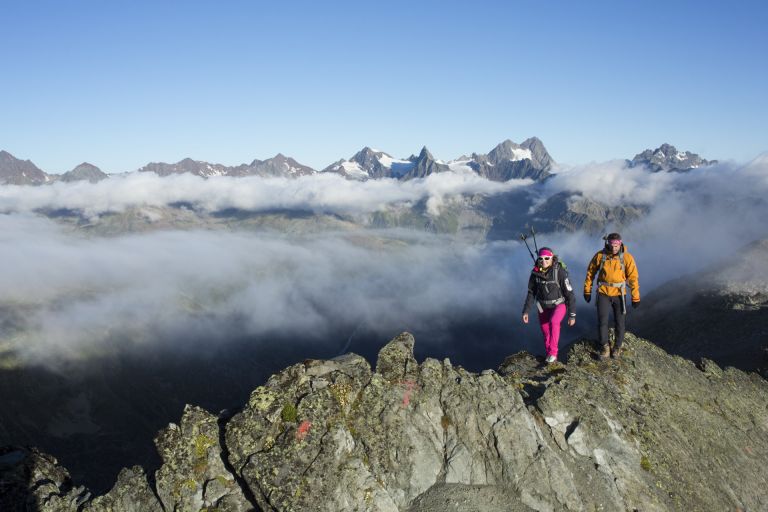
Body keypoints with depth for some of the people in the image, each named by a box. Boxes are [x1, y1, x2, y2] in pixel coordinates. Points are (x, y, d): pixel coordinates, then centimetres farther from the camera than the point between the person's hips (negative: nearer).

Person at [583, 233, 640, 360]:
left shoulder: (627, 257, -10)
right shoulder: (600, 255, -7)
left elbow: (633, 278, -6)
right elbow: (590, 272, 4)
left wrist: (635, 297, -5)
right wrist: (587, 291, 6)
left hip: (619, 294, 0)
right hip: (603, 293, 0)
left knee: (620, 322, 9)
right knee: (602, 321, -2)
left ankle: (617, 347, 28)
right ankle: (605, 347, 15)